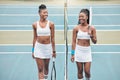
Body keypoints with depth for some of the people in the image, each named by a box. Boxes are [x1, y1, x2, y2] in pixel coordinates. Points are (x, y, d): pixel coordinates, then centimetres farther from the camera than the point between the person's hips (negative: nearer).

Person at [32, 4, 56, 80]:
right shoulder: (35, 25, -4)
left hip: (48, 47, 0)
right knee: (40, 69, -2)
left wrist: (54, 50, 0)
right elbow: (35, 38, 5)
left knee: (46, 67, 17)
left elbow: (52, 38, -1)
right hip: (38, 47, 0)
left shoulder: (51, 24, -7)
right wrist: (33, 50, 8)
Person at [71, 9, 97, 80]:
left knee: (87, 71, 1)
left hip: (87, 51, 1)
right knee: (80, 71, 6)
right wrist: (72, 54, -2)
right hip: (78, 50, 0)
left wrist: (91, 36, -16)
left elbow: (95, 42, 4)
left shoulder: (92, 28, -2)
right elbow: (74, 42, 0)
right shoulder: (76, 28, -4)